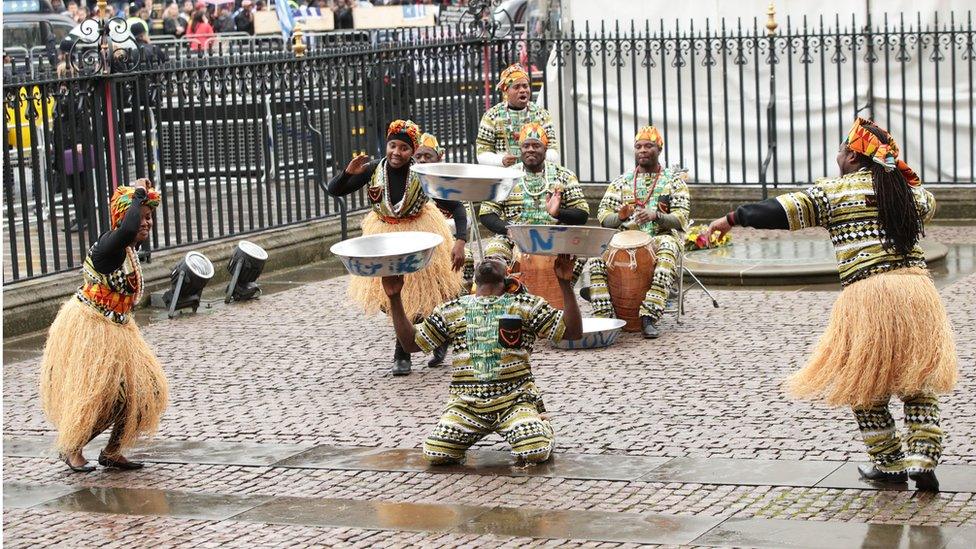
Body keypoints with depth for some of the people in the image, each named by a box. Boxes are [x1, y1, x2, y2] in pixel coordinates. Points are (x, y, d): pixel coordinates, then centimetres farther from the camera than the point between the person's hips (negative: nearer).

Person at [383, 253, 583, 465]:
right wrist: (395, 299, 6)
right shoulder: (452, 310, 16)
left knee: (535, 453, -26)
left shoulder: (525, 305, 8)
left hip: (515, 400, -2)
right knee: (435, 453, -20)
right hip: (466, 403, 2)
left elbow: (573, 332, 1)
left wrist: (565, 283, -10)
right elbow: (410, 342, 16)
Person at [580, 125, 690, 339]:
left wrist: (656, 215, -23)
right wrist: (620, 216, -17)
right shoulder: (621, 181, 15)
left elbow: (681, 219, -3)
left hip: (660, 236, -2)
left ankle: (649, 317, -44)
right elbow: (603, 216, 7)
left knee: (668, 249, -39)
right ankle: (602, 315, -33)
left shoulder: (674, 181, 9)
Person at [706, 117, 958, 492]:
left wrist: (732, 218, 6)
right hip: (918, 286, 4)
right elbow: (928, 204, 40)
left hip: (866, 293, -4)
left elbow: (783, 211, -4)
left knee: (863, 380, 12)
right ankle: (921, 458, 0)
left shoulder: (834, 191, 2)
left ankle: (889, 462, 17)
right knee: (917, 378, 12)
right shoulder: (909, 190, 17)